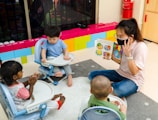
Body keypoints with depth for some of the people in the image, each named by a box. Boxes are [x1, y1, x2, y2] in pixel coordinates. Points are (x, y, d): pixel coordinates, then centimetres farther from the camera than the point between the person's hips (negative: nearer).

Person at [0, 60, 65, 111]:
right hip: (23, 108, -8)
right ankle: (58, 104, 33)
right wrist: (32, 84, -23)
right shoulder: (19, 89, -41)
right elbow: (28, 97, -23)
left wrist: (28, 81, -16)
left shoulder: (10, 82, -15)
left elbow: (22, 85, 0)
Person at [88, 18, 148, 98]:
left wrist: (128, 54, -34)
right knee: (92, 75, -5)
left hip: (133, 79, -6)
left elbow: (134, 72, -24)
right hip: (120, 73, 7)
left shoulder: (141, 47, -23)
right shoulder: (123, 43, -5)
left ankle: (110, 85, -9)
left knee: (119, 90, -40)